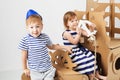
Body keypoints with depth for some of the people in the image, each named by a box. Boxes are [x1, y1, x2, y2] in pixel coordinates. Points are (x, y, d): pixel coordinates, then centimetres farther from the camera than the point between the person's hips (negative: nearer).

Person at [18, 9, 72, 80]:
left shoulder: (45, 37, -6)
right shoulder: (25, 40, -15)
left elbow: (51, 46, 16)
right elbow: (24, 56, -4)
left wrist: (64, 47, 16)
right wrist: (25, 69, 3)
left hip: (48, 68, 2)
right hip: (35, 71, -2)